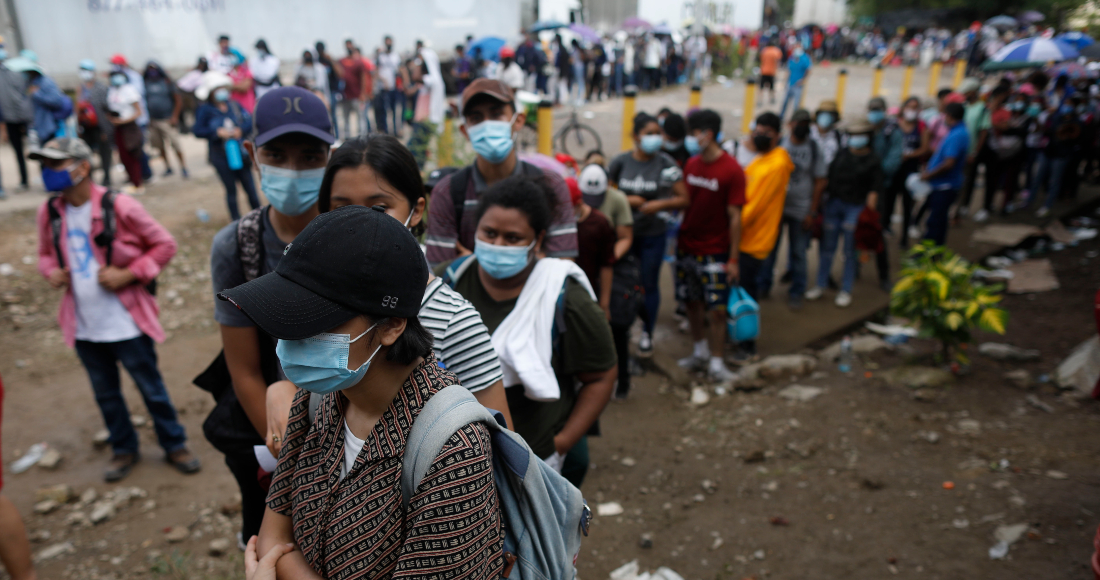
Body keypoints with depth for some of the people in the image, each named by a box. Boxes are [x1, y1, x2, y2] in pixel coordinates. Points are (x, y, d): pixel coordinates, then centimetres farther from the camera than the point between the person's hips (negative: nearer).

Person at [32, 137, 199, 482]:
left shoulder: (119, 207, -16)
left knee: (152, 389, 9)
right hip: (84, 327, 5)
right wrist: (52, 272, -5)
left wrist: (128, 274, -19)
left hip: (126, 324, -5)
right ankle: (124, 449, 38)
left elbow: (164, 245, -9)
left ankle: (175, 445, 27)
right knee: (105, 394, 19)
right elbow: (46, 255, 17)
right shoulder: (49, 213, -1)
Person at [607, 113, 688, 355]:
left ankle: (647, 333, 25)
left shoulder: (666, 164, -8)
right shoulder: (621, 162, -2)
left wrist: (660, 204, -21)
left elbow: (683, 198, -5)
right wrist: (626, 200, -12)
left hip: (653, 234, -1)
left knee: (649, 283, 8)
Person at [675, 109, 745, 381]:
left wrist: (734, 258, -12)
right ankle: (700, 353, 30)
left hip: (714, 252, -5)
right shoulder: (691, 164, 5)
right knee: (692, 304, 13)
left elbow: (735, 217, -11)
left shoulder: (732, 171, -12)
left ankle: (716, 363, 11)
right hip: (686, 247, 5)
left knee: (716, 309, -2)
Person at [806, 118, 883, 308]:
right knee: (828, 247, 8)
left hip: (855, 208, -3)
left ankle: (846, 291, 14)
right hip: (834, 204, 3)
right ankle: (820, 285, 19)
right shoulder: (842, 154, 8)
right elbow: (829, 177, 11)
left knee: (850, 251, 4)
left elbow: (874, 189, -5)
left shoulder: (872, 161, -1)